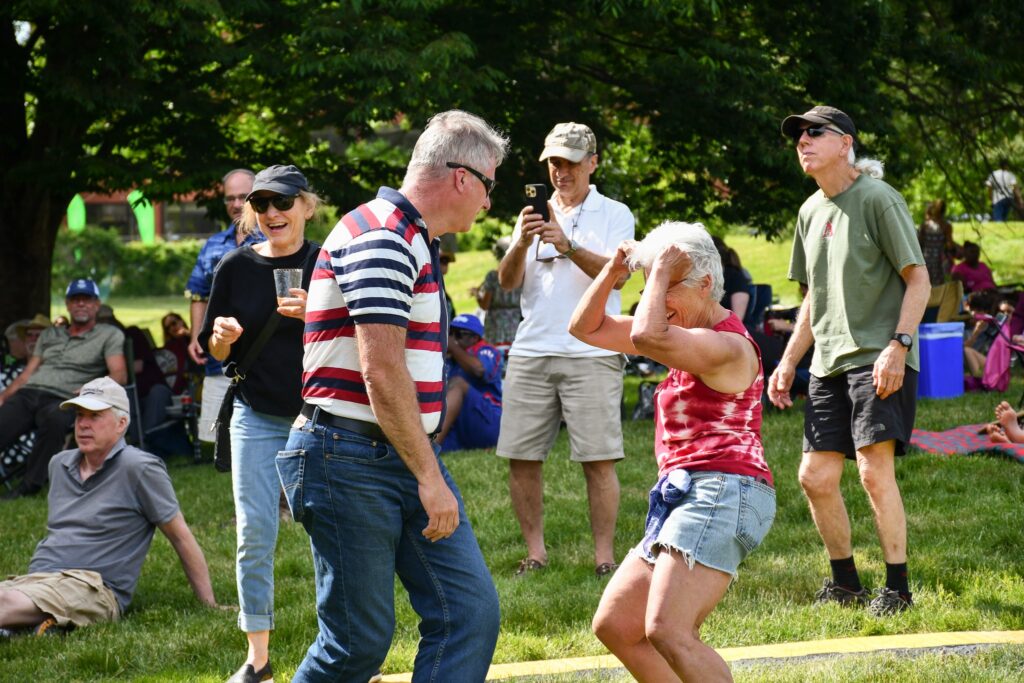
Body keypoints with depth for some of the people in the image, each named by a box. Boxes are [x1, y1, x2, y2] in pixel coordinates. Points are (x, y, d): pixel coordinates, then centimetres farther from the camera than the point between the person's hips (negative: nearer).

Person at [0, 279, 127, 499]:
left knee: (54, 417, -41)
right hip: (26, 394, 4)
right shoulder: (50, 335, 30)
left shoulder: (109, 335, 16)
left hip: (61, 400, -4)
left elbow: (119, 375, 3)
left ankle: (30, 485, -33)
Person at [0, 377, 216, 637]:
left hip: (94, 588, -7)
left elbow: (181, 538, 3)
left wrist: (209, 605, 3)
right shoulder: (59, 465, 22)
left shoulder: (139, 469, 0)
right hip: (35, 579, 7)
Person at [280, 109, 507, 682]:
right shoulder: (381, 238, -15)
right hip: (352, 460, -10)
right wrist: (429, 477, -19)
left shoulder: (415, 242, 18)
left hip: (407, 456, 10)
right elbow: (381, 370, -22)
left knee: (470, 613, -1)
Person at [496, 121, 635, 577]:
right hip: (530, 352, 4)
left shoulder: (614, 215, 6)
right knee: (521, 458, 1)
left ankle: (604, 556, -1)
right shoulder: (535, 215, 16)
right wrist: (521, 243, -14)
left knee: (598, 461, -6)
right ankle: (535, 552, 12)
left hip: (591, 355, -4)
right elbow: (507, 281, 6)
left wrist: (568, 246, -24)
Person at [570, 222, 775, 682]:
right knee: (614, 624, 10)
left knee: (666, 631, -24)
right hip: (687, 497, 11)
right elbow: (586, 329, 20)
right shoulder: (688, 333, 17)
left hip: (722, 493, -11)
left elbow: (647, 337, -31)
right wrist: (613, 270, 6)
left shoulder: (727, 346, -12)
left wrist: (661, 272, -17)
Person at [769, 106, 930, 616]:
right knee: (815, 477, 4)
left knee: (875, 469, -14)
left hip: (879, 360, -7)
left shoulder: (877, 199, -6)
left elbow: (918, 280, -9)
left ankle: (897, 588, -5)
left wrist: (898, 346, -19)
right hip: (829, 364, 7)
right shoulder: (811, 211, 16)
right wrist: (788, 362, 19)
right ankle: (845, 583, 18)